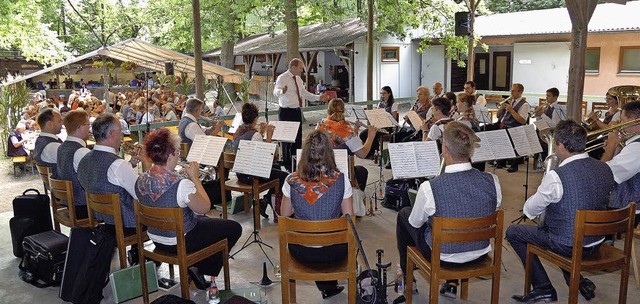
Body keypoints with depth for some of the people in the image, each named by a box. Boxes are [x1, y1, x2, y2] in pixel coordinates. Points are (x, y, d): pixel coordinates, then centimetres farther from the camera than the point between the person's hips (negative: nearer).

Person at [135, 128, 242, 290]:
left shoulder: (141, 180, -9)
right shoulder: (181, 185, -32)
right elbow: (205, 207, -16)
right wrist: (195, 177, -9)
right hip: (181, 242, -7)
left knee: (204, 220, 33)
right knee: (234, 228, 8)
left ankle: (193, 266, 23)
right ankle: (201, 269, 10)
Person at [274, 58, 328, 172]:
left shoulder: (298, 79, 12)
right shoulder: (282, 78, -11)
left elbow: (305, 93, 22)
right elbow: (275, 92, -27)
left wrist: (319, 97, 15)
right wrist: (281, 91, -50)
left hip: (297, 111, 7)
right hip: (286, 112, -7)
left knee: (298, 138, 12)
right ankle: (287, 165, 10)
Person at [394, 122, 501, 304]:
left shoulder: (429, 188, -30)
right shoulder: (492, 181, -20)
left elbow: (415, 223, -10)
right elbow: (493, 213, 1)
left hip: (442, 256, -3)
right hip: (480, 254, 4)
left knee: (404, 215, 22)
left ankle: (408, 280, 39)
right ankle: (453, 283, 41)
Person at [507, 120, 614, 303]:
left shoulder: (557, 176, -26)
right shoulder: (605, 169, -5)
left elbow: (529, 211, -12)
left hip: (568, 246, -7)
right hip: (597, 243, 7)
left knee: (513, 232, 11)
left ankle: (544, 289, 11)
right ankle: (578, 281, 30)